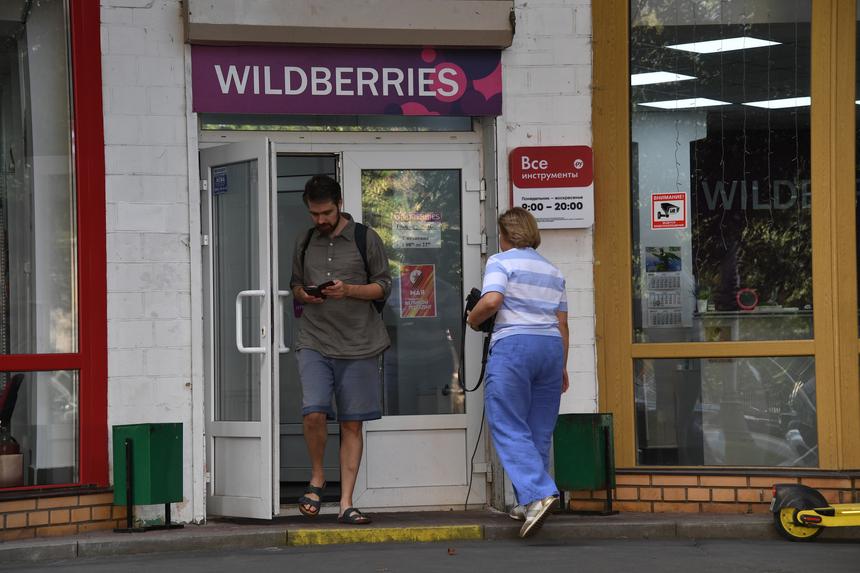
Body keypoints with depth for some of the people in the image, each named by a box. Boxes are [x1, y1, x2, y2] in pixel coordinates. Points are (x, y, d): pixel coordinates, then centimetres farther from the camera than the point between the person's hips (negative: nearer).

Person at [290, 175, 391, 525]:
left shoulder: (366, 239, 4)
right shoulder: (305, 243, 13)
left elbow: (384, 286, 4)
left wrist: (348, 290, -13)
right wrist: (304, 294, -1)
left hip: (358, 344, -1)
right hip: (314, 341, 1)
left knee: (352, 424, 1)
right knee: (313, 412, -17)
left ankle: (346, 503, 5)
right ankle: (317, 478, 8)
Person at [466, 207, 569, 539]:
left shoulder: (501, 262, 0)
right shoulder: (552, 271, 19)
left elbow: (491, 300, -17)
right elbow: (562, 323, 18)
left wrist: (473, 320, 3)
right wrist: (562, 368, 23)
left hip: (513, 345, -6)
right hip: (550, 347, 6)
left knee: (509, 428, -7)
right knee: (540, 431, 10)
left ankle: (538, 494, -23)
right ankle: (528, 504, 12)